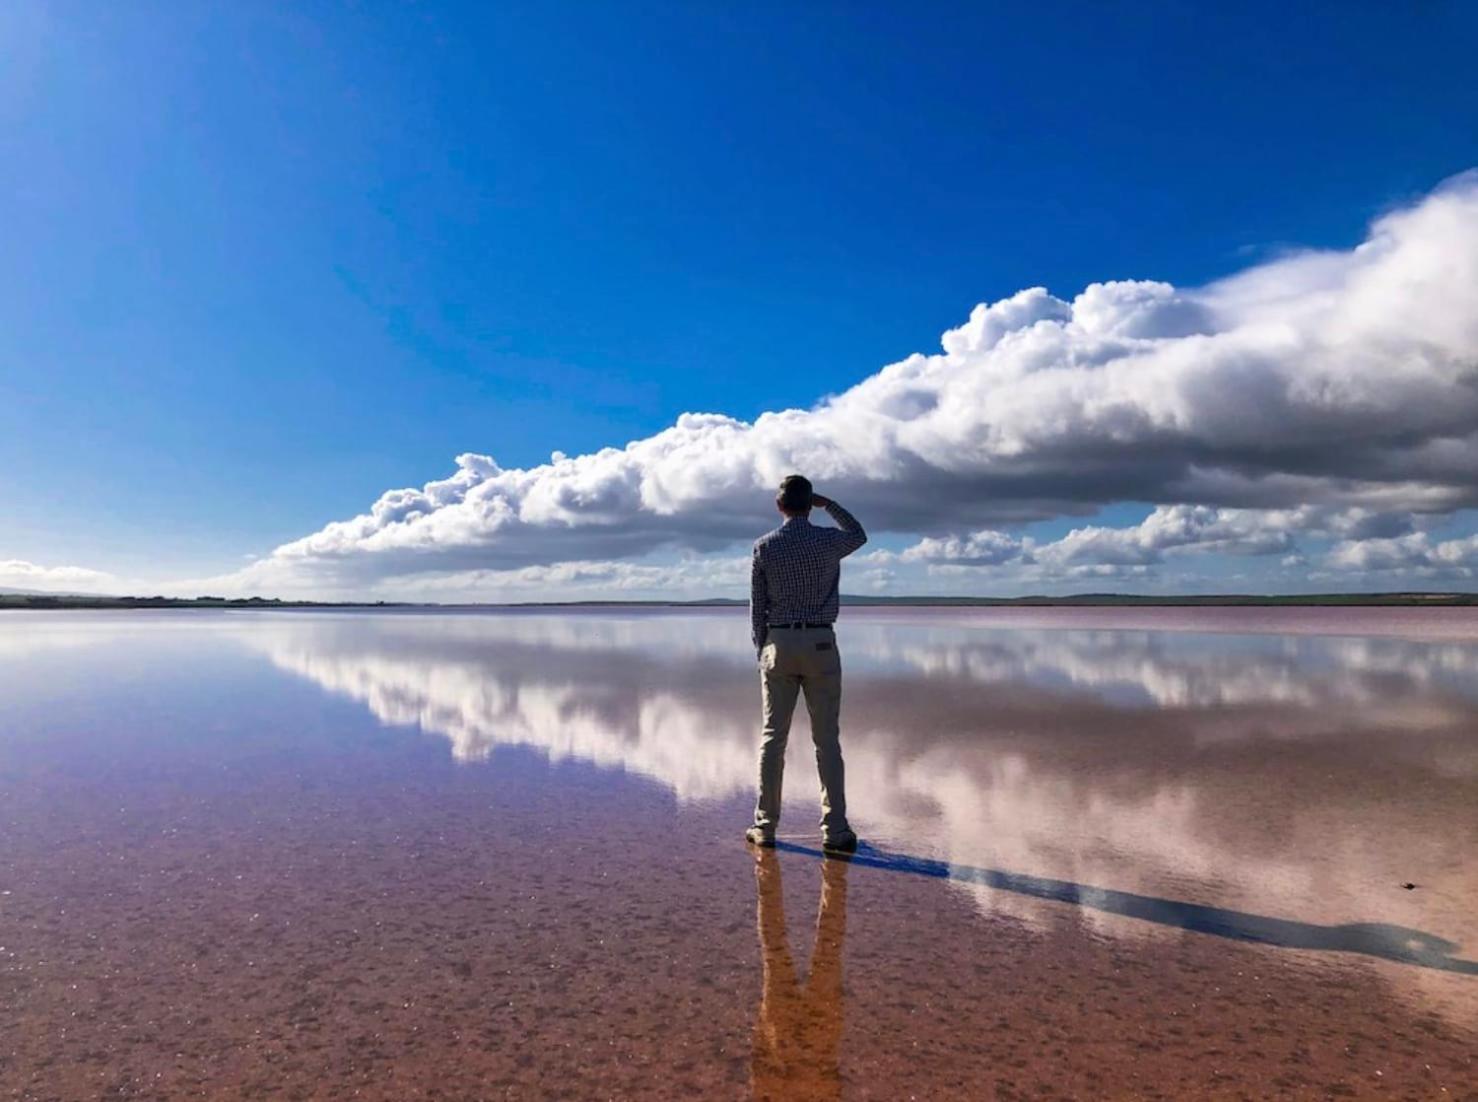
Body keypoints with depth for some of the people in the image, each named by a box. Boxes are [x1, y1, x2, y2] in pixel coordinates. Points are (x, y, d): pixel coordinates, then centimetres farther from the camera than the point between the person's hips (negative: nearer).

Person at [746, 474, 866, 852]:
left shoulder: (764, 546, 0)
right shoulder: (829, 540, -3)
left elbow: (757, 606, 3)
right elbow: (859, 535, 22)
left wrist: (762, 651, 12)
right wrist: (829, 504, 21)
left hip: (779, 643, 1)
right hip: (820, 644, -1)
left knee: (773, 736, 7)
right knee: (826, 739, 3)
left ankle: (765, 826, 11)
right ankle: (835, 829, 3)